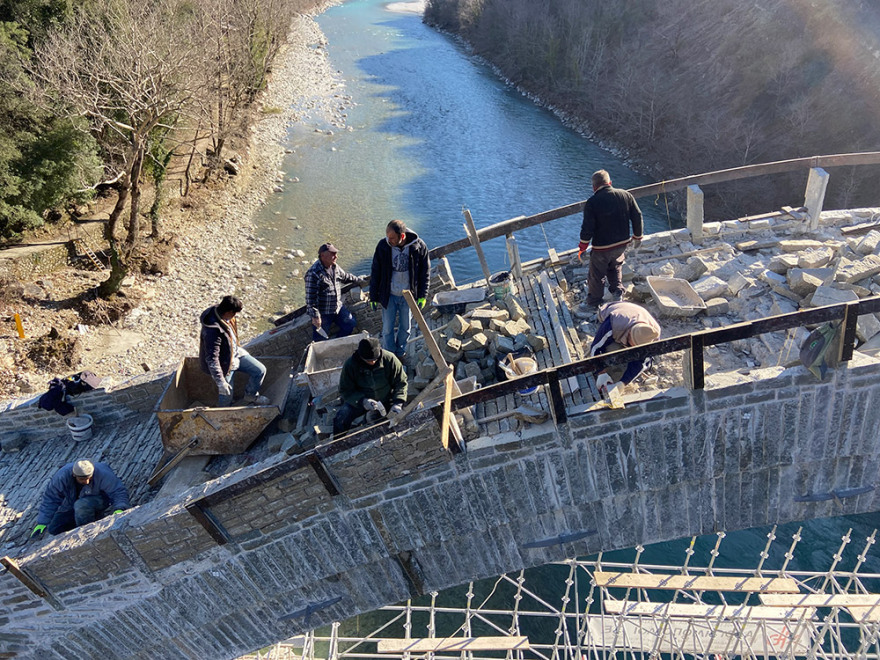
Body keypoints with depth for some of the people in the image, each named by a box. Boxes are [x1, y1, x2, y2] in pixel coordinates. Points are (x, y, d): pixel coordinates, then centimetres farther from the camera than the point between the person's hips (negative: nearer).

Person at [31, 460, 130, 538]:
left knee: (81, 505, -36)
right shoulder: (62, 476, -24)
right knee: (53, 529, -5)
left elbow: (119, 491, -27)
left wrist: (119, 509, -45)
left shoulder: (102, 474, -31)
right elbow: (50, 500, -14)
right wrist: (42, 523, -18)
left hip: (99, 501, -4)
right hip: (71, 506, 4)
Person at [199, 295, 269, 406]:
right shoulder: (213, 330, -39)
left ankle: (250, 395, 34)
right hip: (224, 364, -8)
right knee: (226, 397, 7)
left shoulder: (218, 311, -12)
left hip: (235, 352, 8)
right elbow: (212, 358, -35)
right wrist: (220, 381, -31)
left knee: (260, 370, 9)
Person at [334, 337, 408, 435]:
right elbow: (345, 390, -13)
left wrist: (398, 403, -24)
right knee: (340, 419, -24)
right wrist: (362, 401, -30)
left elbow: (401, 383, -8)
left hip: (387, 400, 1)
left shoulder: (389, 359, -17)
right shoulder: (350, 364, -17)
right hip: (359, 400, -1)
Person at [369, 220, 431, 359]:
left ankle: (400, 353, 41)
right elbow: (375, 273, -5)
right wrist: (373, 296, -3)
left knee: (405, 328, 17)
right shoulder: (383, 246, -15)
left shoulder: (419, 246, -15)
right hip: (389, 295, 0)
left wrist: (422, 296, -4)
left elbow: (425, 273, -3)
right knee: (387, 329, 9)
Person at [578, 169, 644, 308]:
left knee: (596, 275, 13)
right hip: (623, 243, 5)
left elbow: (587, 228, -17)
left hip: (601, 247, -4)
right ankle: (617, 291, 32)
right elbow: (637, 217, 3)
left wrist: (582, 248, -3)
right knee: (615, 266, 31)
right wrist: (637, 237, 17)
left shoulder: (592, 202, -17)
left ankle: (594, 302, 25)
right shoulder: (626, 195, -3)